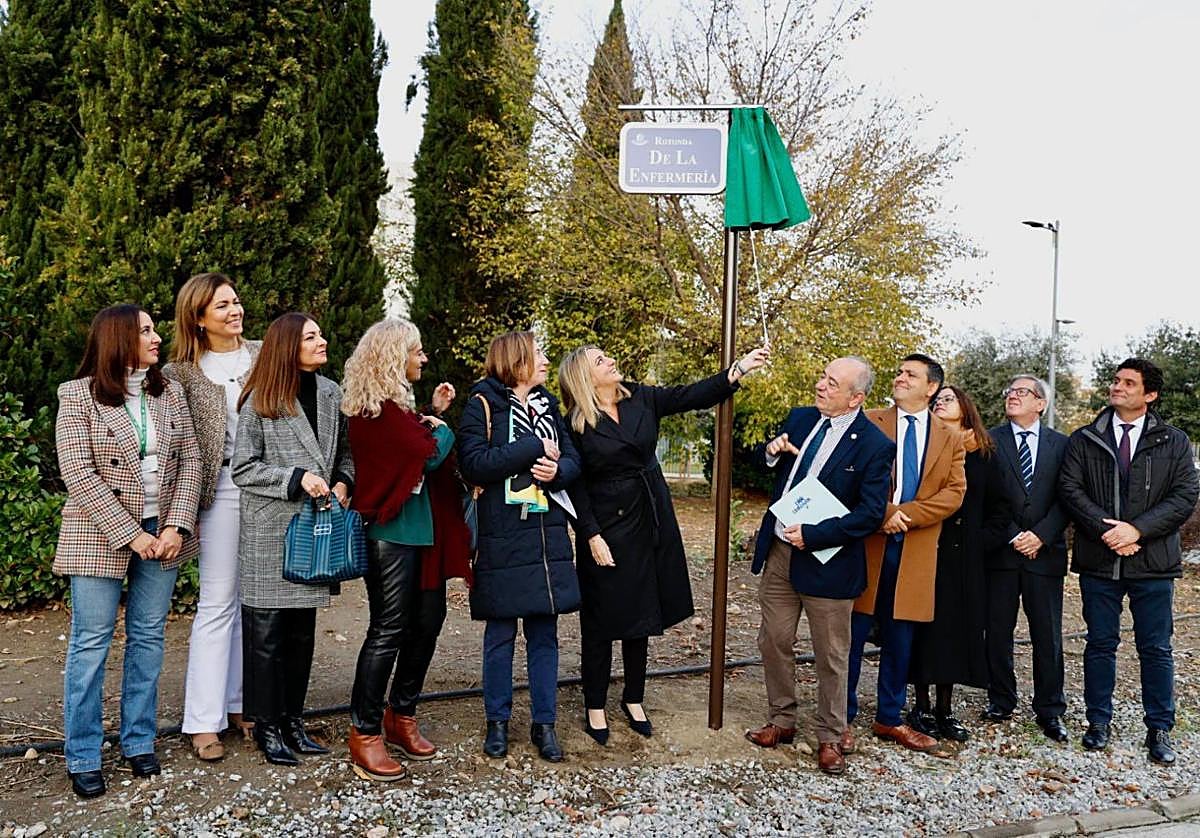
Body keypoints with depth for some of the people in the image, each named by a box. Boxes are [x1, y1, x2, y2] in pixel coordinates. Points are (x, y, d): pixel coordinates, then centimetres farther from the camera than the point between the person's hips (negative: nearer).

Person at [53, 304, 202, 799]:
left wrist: (176, 525, -8)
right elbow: (79, 475, -12)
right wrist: (131, 535, -16)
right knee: (91, 643, 3)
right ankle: (83, 757, 15)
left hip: (162, 531, 4)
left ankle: (139, 743, 23)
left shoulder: (168, 393, 7)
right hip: (100, 536, -4)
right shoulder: (78, 396, -6)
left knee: (148, 638, 10)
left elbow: (189, 460, 4)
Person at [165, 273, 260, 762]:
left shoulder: (264, 356, 7)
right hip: (222, 489, -2)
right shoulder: (182, 373, 1)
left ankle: (241, 703, 23)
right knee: (218, 602, 0)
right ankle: (205, 721, 10)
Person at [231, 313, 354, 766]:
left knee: (302, 631, 13)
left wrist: (343, 482, -3)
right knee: (266, 633, 3)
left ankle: (292, 719, 25)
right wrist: (296, 479, -18)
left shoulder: (331, 394, 7)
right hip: (269, 530, -5)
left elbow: (345, 452, 16)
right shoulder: (259, 401, -7)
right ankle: (267, 725, 16)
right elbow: (243, 468, -8)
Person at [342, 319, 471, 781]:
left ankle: (401, 715, 27)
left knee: (427, 621, 13)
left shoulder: (395, 404, 15)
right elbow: (429, 456, -18)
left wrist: (435, 414, 7)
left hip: (422, 529, 10)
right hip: (391, 531, -10)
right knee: (388, 631, -3)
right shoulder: (376, 409, -15)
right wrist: (444, 428, 1)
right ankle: (365, 734, 9)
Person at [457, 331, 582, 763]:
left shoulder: (548, 404, 13)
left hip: (548, 536, 5)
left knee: (544, 633, 9)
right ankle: (497, 721, 23)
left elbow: (573, 458, 12)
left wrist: (557, 470, -11)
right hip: (502, 537, -5)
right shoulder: (484, 403, -4)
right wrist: (534, 448, -15)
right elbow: (473, 462, -17)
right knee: (500, 634, 7)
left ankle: (544, 722, 21)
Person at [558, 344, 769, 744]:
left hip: (650, 524, 5)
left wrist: (739, 368, -15)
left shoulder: (641, 399, 2)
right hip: (608, 530, -5)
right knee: (601, 622, 4)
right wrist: (592, 536, -16)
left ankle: (634, 699, 29)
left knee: (640, 617, 14)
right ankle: (595, 707, 19)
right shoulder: (576, 425, -10)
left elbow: (692, 395, -5)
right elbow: (575, 486, -10)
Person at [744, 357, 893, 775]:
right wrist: (772, 453, -5)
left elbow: (870, 514, -17)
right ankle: (781, 721, 33)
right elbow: (773, 468, 20)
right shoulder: (799, 418, 4)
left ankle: (831, 736, 26)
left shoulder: (875, 445, -14)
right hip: (778, 552, 6)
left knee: (831, 656, 8)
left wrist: (811, 535, -21)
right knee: (773, 642, 14)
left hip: (826, 562, -5)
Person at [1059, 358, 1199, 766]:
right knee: (1100, 643, 10)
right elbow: (1070, 489, -3)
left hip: (1153, 562, 0)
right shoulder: (1083, 440, 6)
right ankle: (1098, 720, 21)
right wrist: (1107, 531, -15)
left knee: (1156, 648, 7)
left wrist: (1137, 529, -15)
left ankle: (1160, 728, 20)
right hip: (1098, 560, 1)